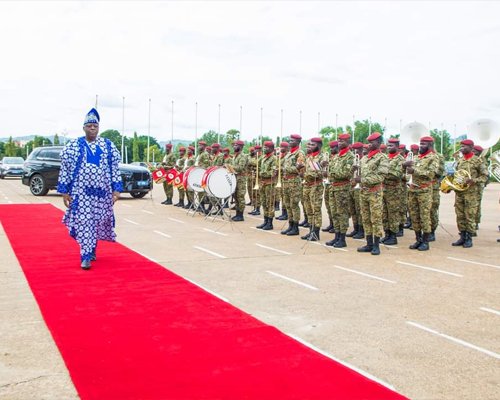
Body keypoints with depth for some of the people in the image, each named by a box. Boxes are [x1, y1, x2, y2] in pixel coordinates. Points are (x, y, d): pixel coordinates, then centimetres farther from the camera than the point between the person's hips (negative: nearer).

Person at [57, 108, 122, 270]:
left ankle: (91, 249, 31)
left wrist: (116, 189, 1)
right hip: (81, 192, -2)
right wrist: (64, 191, -2)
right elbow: (65, 169, 1)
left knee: (98, 222, 10)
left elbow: (114, 169, 7)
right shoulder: (73, 146, 0)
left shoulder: (108, 145, 5)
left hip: (102, 191, 2)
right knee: (84, 223, -7)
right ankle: (86, 256, -4)